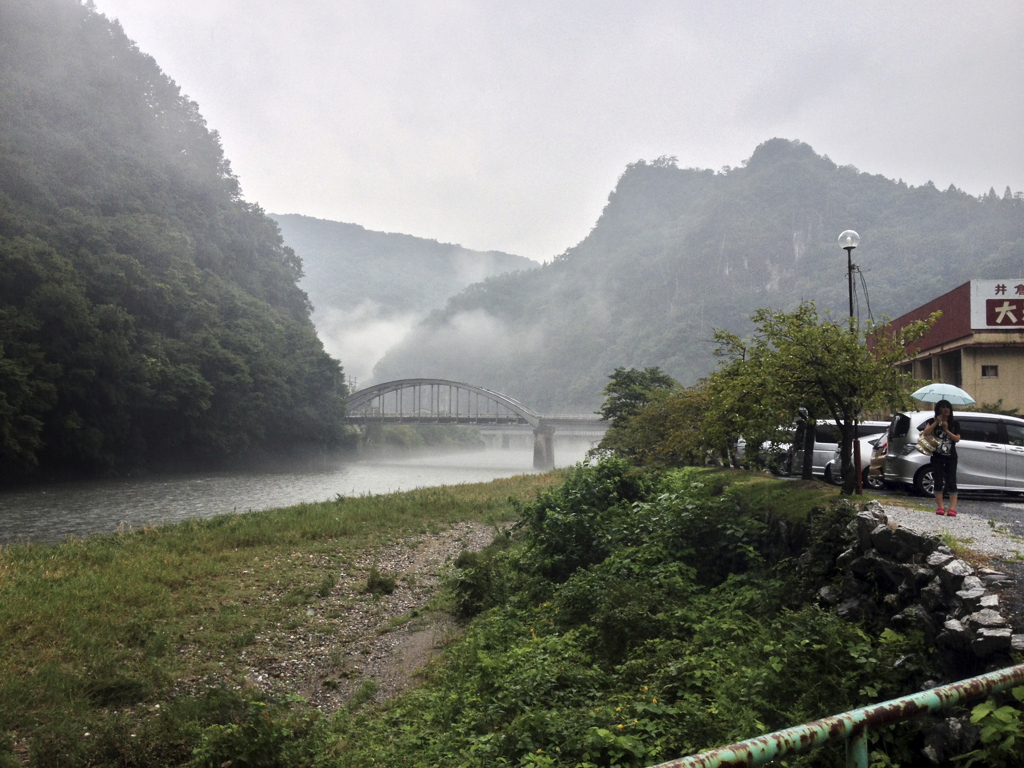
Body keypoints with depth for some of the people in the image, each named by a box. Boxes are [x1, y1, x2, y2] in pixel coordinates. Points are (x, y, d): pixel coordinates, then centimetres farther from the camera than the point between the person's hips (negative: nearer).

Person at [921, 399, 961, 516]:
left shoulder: (955, 423, 6)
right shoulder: (932, 421, 3)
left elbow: (957, 439, -2)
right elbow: (926, 433, -12)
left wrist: (947, 430, -14)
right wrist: (936, 422, -20)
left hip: (951, 458, 0)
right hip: (937, 457, 0)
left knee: (951, 482, -5)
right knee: (938, 482, -1)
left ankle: (952, 508, -6)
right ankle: (940, 507, 4)